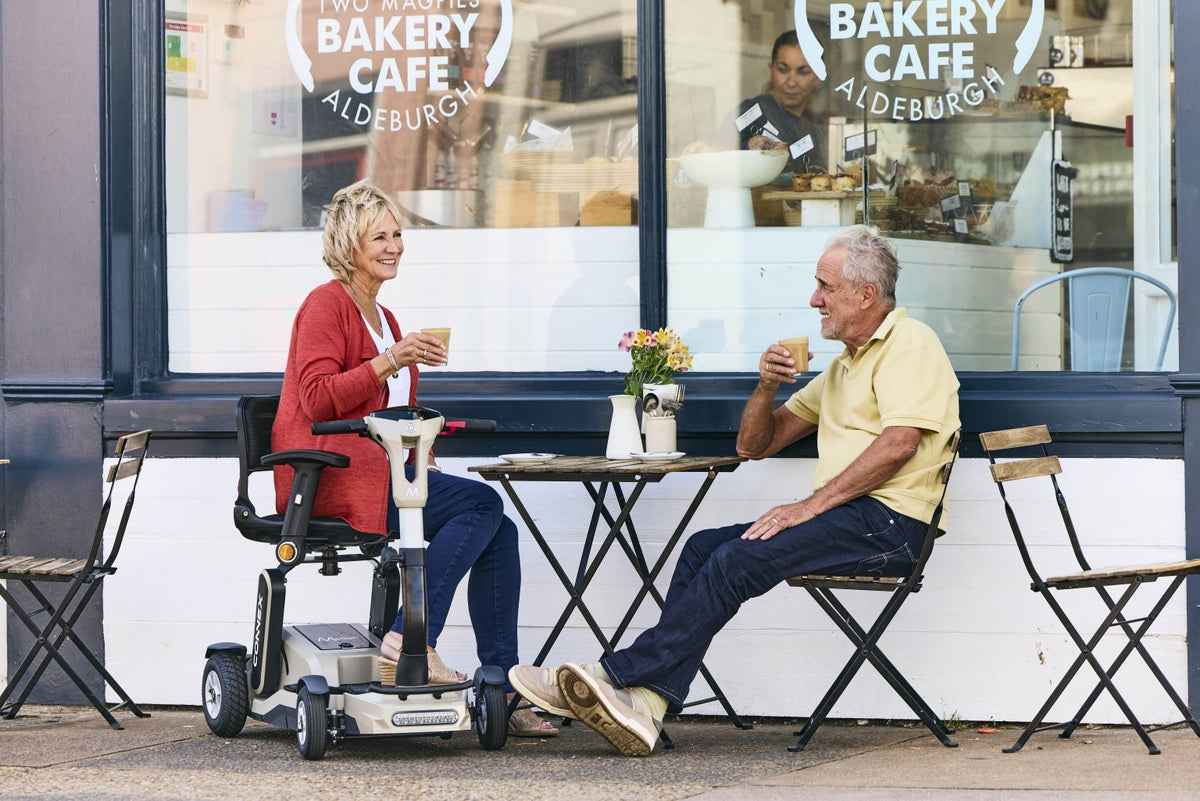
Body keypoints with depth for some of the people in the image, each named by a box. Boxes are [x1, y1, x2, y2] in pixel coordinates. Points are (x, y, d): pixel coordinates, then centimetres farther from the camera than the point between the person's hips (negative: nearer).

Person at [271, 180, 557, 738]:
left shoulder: (382, 317, 24)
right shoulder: (327, 305, -4)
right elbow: (318, 400, -16)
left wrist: (420, 461, 10)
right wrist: (389, 361, -22)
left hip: (381, 471, 9)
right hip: (332, 478, -9)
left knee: (499, 531, -10)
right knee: (481, 504, -23)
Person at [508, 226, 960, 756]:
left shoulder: (909, 344, -2)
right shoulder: (845, 366, 28)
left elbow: (899, 444, -18)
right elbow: (754, 444, 26)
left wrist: (812, 505, -20)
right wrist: (767, 386, 5)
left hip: (887, 524, -9)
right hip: (848, 520, 9)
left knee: (738, 560, -24)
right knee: (704, 548, -9)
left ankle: (619, 676, -23)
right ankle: (647, 703, -23)